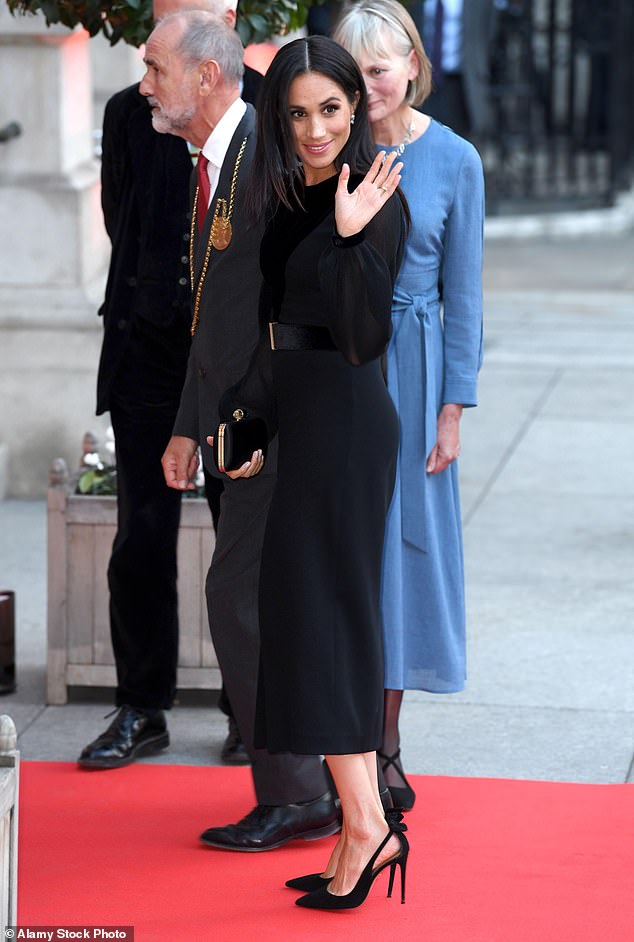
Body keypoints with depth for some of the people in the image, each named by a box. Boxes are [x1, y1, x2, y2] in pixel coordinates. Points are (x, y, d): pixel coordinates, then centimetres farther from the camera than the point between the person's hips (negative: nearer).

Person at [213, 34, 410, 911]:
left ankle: (367, 825, -8)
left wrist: (351, 237, -33)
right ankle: (359, 826, 12)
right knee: (314, 612, 9)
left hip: (344, 419, -9)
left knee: (324, 610, -9)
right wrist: (248, 422, 21)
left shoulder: (371, 198, -14)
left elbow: (363, 336, -22)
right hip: (299, 414, 9)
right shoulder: (295, 197, 11)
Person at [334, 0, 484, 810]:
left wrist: (452, 411, -3)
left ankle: (384, 749, 17)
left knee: (402, 542, 6)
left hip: (408, 370, 0)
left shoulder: (453, 161, -2)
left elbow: (462, 294, 1)